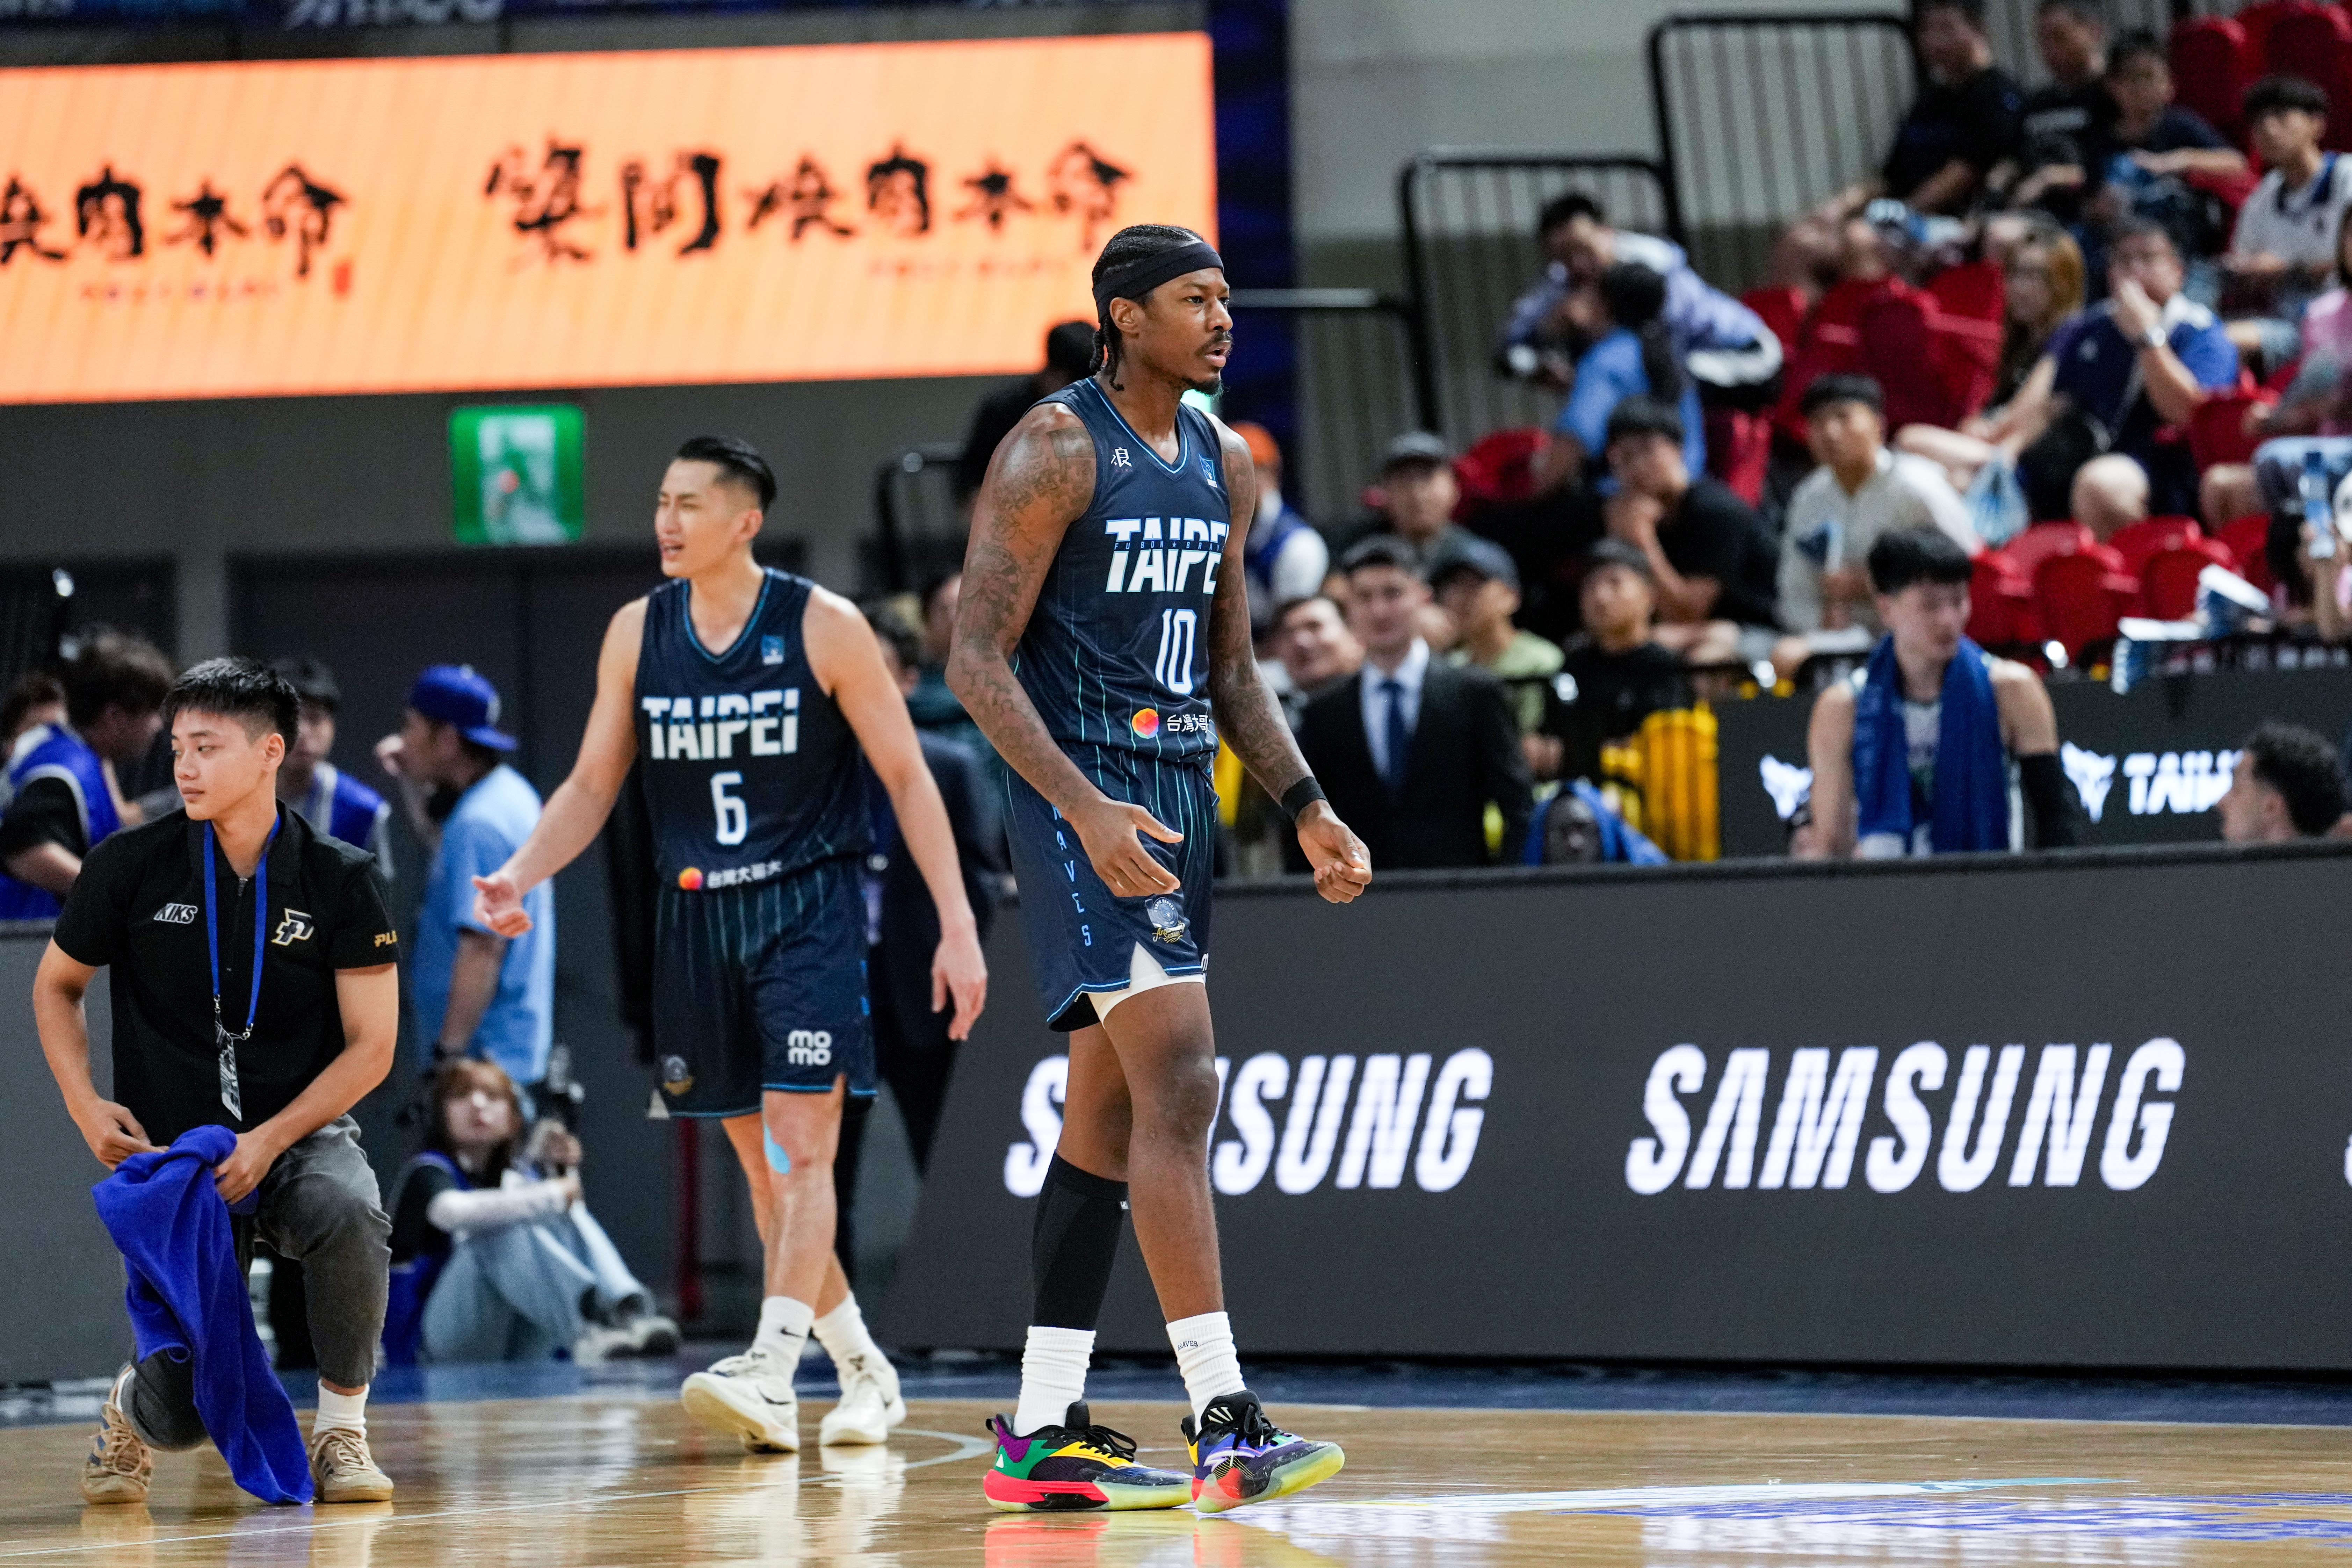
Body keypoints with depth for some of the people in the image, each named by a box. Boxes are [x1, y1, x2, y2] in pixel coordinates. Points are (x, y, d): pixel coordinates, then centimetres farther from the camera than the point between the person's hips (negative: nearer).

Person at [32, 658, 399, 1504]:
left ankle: (341, 1431, -15)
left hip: (301, 1133, 0)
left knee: (346, 1210, -38)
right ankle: (132, 1407, 30)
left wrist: (268, 1143, -16)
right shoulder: (130, 866, -3)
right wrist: (85, 1105, -3)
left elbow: (371, 1046, -4)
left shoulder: (339, 878, -5)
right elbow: (55, 987, 13)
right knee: (182, 1416, -12)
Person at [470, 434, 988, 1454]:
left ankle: (770, 1374, -22)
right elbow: (593, 785, 11)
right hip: (696, 920, 5)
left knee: (800, 1141, -15)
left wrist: (957, 925, -9)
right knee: (756, 1158, 8)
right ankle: (862, 1370, 21)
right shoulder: (638, 633, 4)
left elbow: (906, 776, -4)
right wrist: (520, 874, -7)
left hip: (807, 912, -5)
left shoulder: (822, 627, -7)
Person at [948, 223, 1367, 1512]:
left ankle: (1042, 1434, 15)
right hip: (1082, 795, -9)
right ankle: (1222, 1427, -21)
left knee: (1108, 1115, 10)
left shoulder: (1223, 465, 13)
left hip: (1178, 795, 9)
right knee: (1178, 1080, -17)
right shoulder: (1056, 450, -11)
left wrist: (1305, 806, 8)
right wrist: (1088, 809, -25)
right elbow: (977, 657, -15)